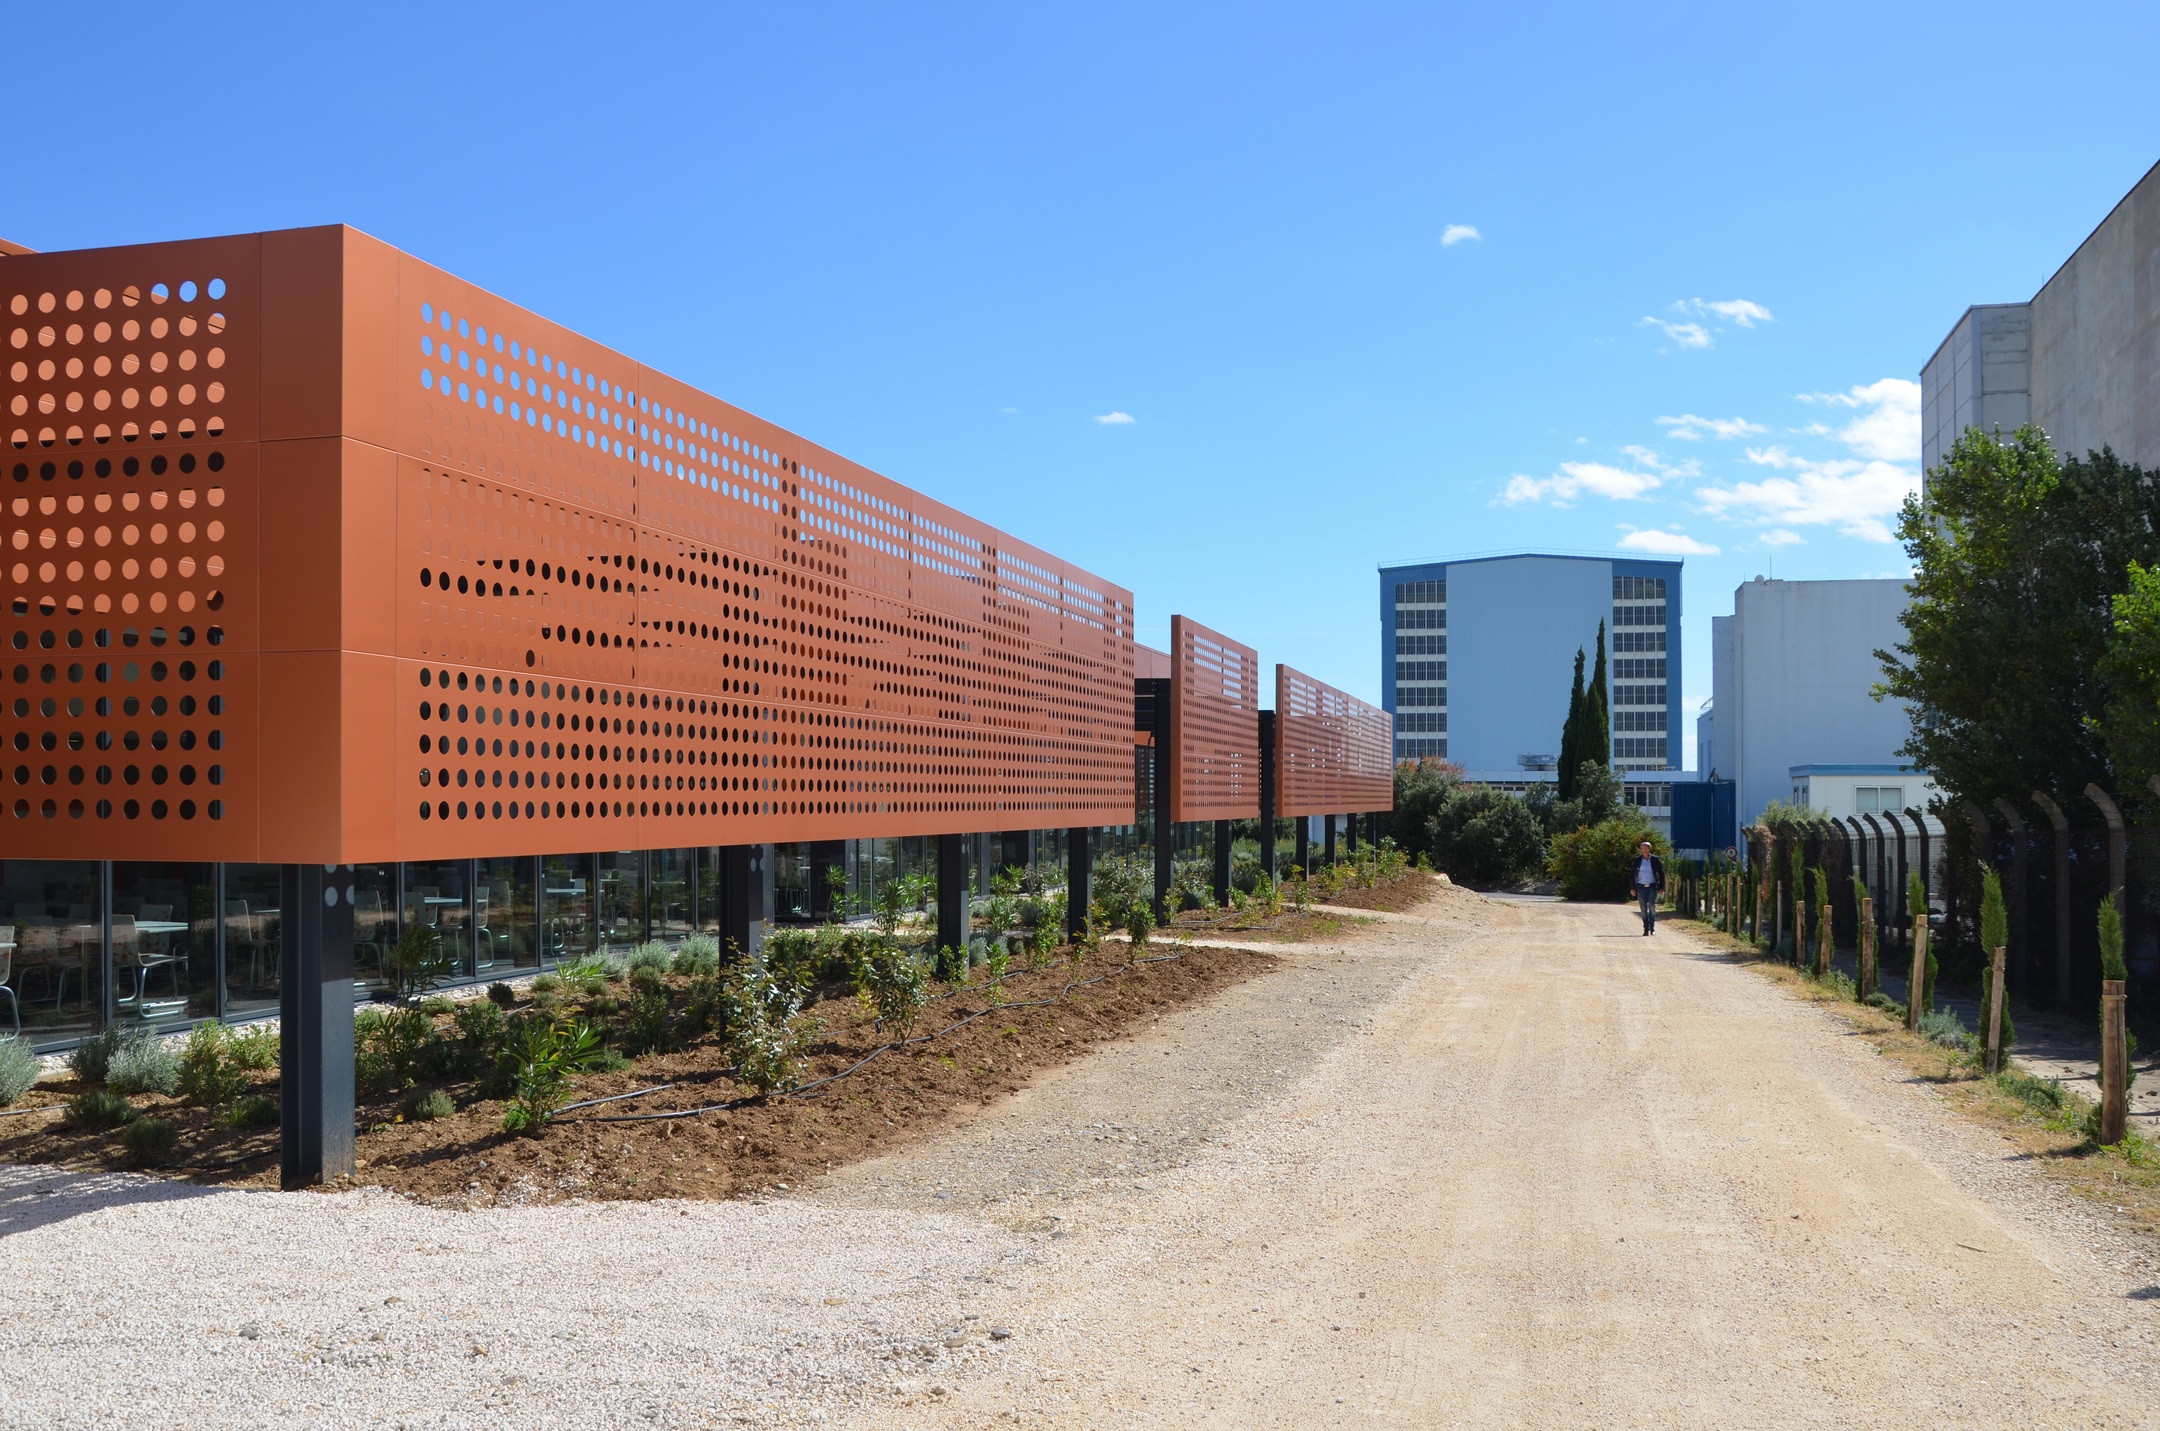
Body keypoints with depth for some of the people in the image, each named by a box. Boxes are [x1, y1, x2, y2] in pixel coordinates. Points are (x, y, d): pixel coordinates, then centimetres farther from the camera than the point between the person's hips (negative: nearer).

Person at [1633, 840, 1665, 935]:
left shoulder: (1655, 860, 0)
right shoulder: (1637, 861, 4)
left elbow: (1661, 874, 3)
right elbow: (1633, 875, 8)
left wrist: (1661, 888, -2)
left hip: (1652, 887, -2)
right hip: (1641, 887, 2)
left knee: (1652, 907, -10)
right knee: (1643, 909, 3)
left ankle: (1652, 928, -3)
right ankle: (1646, 929, 8)